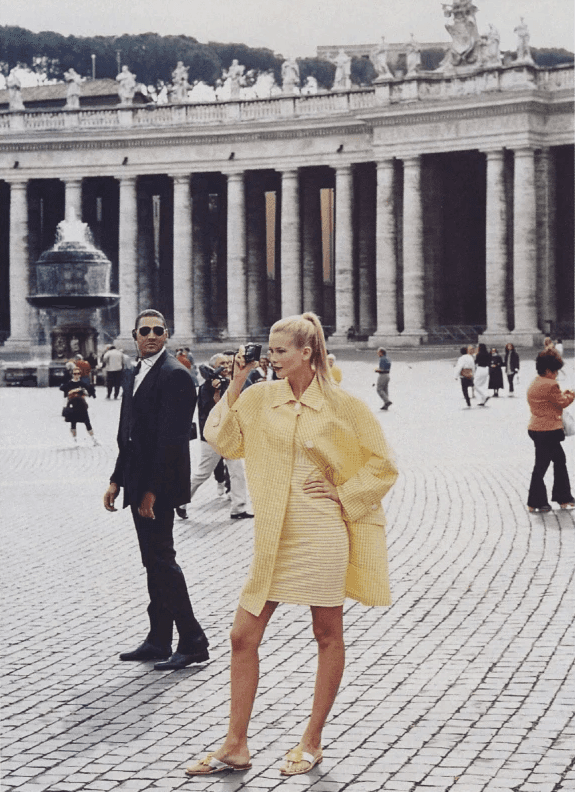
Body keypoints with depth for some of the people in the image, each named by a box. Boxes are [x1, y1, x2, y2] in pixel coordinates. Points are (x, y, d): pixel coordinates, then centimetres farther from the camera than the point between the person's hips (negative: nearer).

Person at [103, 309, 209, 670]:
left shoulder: (174, 375, -13)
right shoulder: (135, 376, 16)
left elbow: (171, 437, -19)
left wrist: (152, 489, -21)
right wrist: (117, 480, 14)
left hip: (159, 484, -9)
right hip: (140, 484, 9)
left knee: (161, 558, -9)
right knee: (154, 560, 13)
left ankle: (193, 642, -5)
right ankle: (159, 640, 19)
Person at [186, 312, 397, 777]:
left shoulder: (342, 406, -6)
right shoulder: (260, 398, 6)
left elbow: (384, 465, -1)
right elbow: (223, 441, 0)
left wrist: (343, 495, -8)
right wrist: (236, 386, -3)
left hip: (321, 534, -4)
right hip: (274, 535, 4)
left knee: (328, 637, 7)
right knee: (243, 636, 2)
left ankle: (313, 743, 19)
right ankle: (236, 746, 11)